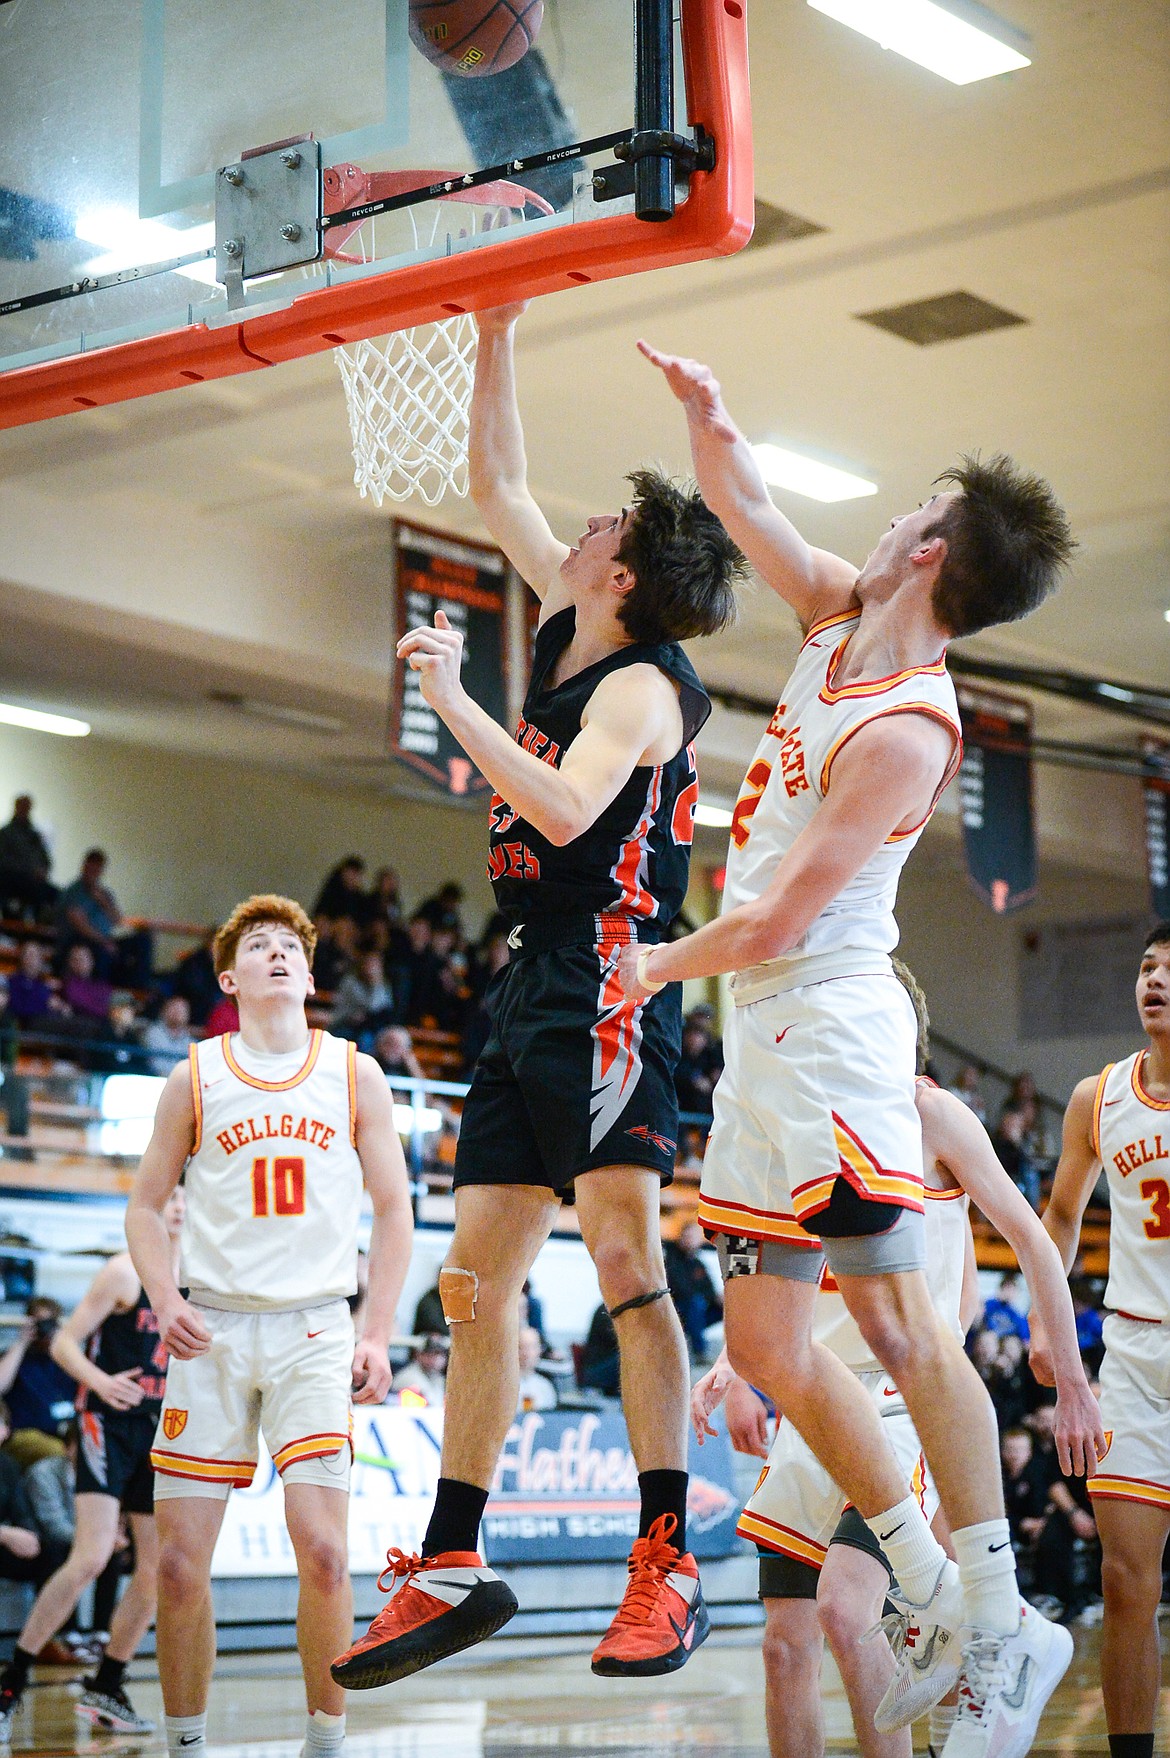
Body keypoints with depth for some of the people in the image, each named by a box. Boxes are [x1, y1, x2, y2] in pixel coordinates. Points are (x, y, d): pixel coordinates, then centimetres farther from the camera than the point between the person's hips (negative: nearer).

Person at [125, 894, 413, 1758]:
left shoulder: (354, 1073, 7)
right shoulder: (195, 1077, 7)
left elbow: (393, 1208, 10)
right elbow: (146, 1206, 12)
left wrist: (377, 1335, 1)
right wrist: (167, 1300, -6)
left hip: (314, 1329, 0)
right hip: (213, 1329, 1)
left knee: (322, 1550, -13)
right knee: (181, 1562, -2)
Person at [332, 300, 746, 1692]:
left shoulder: (641, 684, -9)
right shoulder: (569, 627, 15)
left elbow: (565, 808, -25)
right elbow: (496, 486, 24)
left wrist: (450, 695, -18)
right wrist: (496, 339, 19)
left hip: (606, 980, -9)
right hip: (532, 988, 9)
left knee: (625, 1260, -15)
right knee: (477, 1277, 7)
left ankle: (667, 1565, -12)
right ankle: (451, 1572, 11)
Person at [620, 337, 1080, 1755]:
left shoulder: (904, 733, -18)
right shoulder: (841, 617, 7)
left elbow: (776, 921, -17)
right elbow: (745, 509, 20)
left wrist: (663, 966, -1)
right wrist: (701, 409, 4)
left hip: (830, 1023, -9)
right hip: (764, 1037, 9)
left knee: (896, 1320, -11)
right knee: (765, 1340, 8)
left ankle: (1002, 1626, -6)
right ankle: (936, 1589, 13)